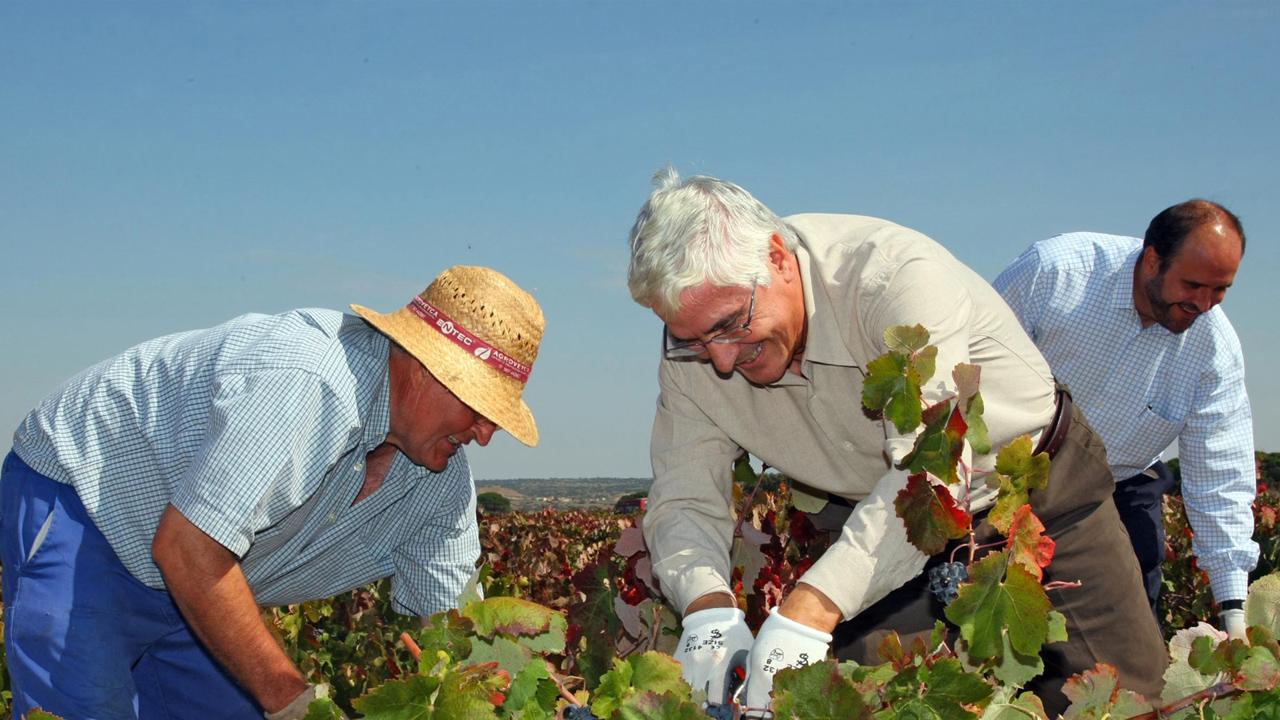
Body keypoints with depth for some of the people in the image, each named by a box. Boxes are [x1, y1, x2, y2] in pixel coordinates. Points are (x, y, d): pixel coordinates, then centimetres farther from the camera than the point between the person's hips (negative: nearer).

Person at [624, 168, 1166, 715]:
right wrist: (707, 606, -37)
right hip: (884, 526, 3)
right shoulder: (694, 347, -17)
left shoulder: (898, 276, -36)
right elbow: (684, 496, -14)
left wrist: (809, 610, -56)